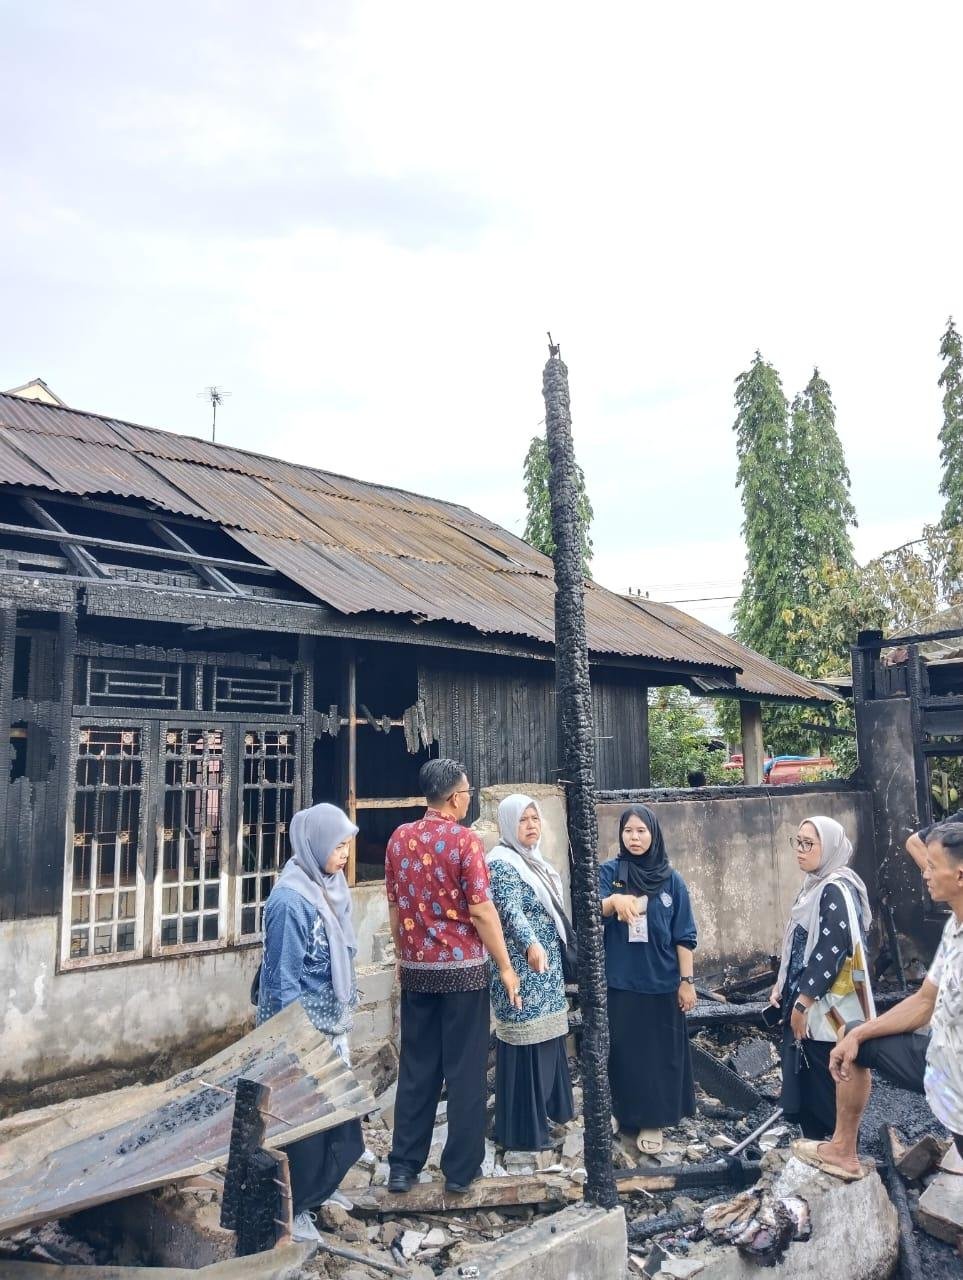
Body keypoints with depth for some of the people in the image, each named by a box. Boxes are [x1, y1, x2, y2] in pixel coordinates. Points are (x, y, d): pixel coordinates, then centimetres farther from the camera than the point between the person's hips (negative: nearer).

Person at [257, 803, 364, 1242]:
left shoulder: (328, 888, 2)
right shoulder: (291, 899, -24)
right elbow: (283, 978, -20)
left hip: (330, 1021, 8)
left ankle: (320, 1184, 38)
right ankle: (293, 1206, 23)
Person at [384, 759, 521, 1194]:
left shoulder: (399, 839, 1)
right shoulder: (465, 840, -15)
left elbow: (394, 907, 8)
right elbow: (481, 912, -15)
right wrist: (505, 967, -6)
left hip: (416, 969, 5)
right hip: (463, 968, -5)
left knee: (416, 1067, 14)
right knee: (465, 1069, 7)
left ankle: (403, 1166, 20)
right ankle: (461, 1168, 16)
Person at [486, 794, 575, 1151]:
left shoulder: (533, 860, 12)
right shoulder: (502, 863, -17)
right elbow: (511, 911, -32)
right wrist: (531, 944, -48)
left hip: (546, 969, 9)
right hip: (522, 972, -9)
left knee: (546, 1039, 16)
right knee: (526, 1044, -2)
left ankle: (545, 1109, 31)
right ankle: (523, 1131, 10)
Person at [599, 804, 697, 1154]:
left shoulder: (671, 880, -1)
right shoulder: (608, 872, -2)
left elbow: (684, 936, 2)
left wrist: (687, 981, -1)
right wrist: (613, 900, -37)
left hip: (660, 983, 0)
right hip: (618, 982, 0)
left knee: (658, 1053, 6)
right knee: (622, 1051, 8)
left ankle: (652, 1121, 21)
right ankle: (621, 1112, 27)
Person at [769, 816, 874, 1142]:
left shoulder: (837, 890, -18)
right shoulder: (813, 886, 10)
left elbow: (832, 950, -22)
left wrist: (802, 1001, -19)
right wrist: (783, 985, 11)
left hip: (826, 1008, -9)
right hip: (805, 1002, 9)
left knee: (829, 1088, 3)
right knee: (804, 1083, 16)